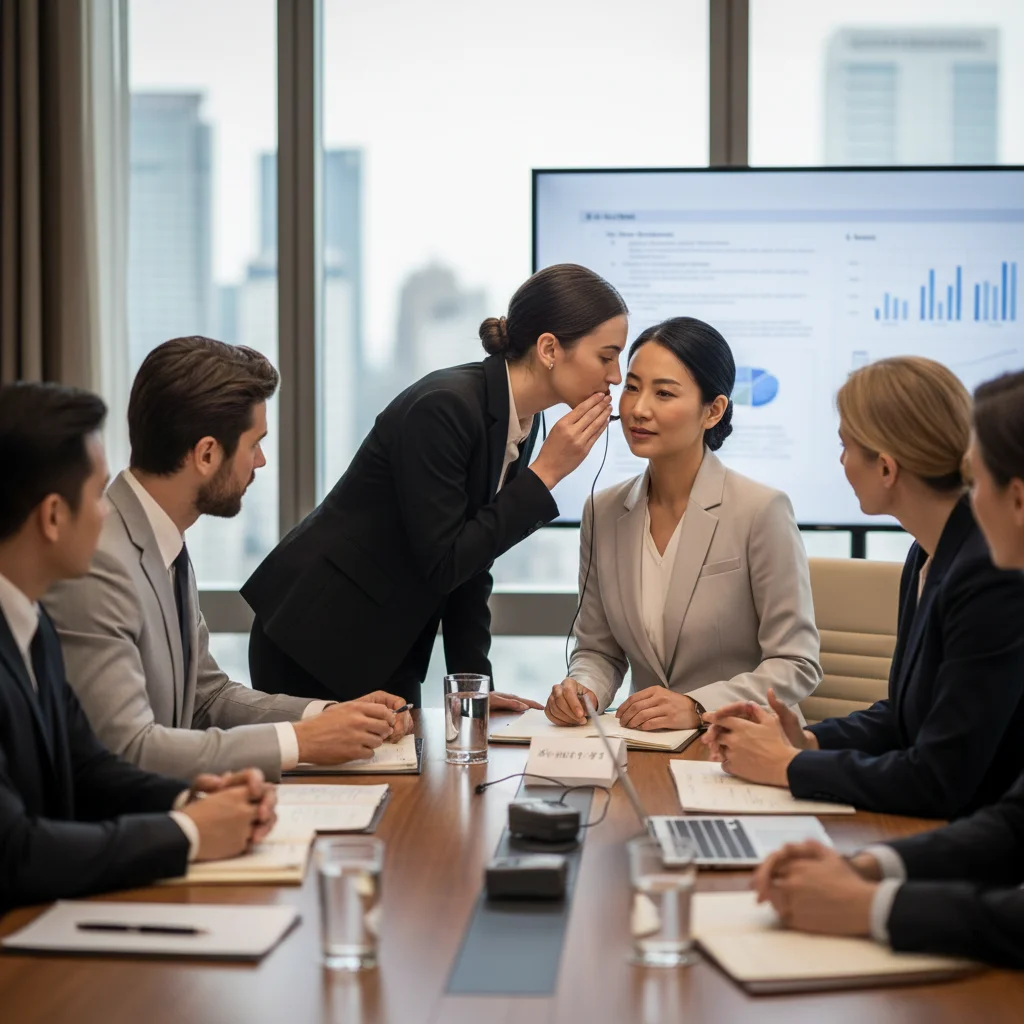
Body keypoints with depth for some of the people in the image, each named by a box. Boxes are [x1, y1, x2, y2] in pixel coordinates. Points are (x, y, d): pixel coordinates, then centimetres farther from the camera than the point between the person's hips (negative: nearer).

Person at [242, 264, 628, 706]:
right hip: (317, 638, -8)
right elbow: (442, 564, -25)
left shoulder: (522, 421, 1)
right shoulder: (443, 408, -24)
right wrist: (544, 473, -23)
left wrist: (475, 682, 1)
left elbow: (473, 556, 6)